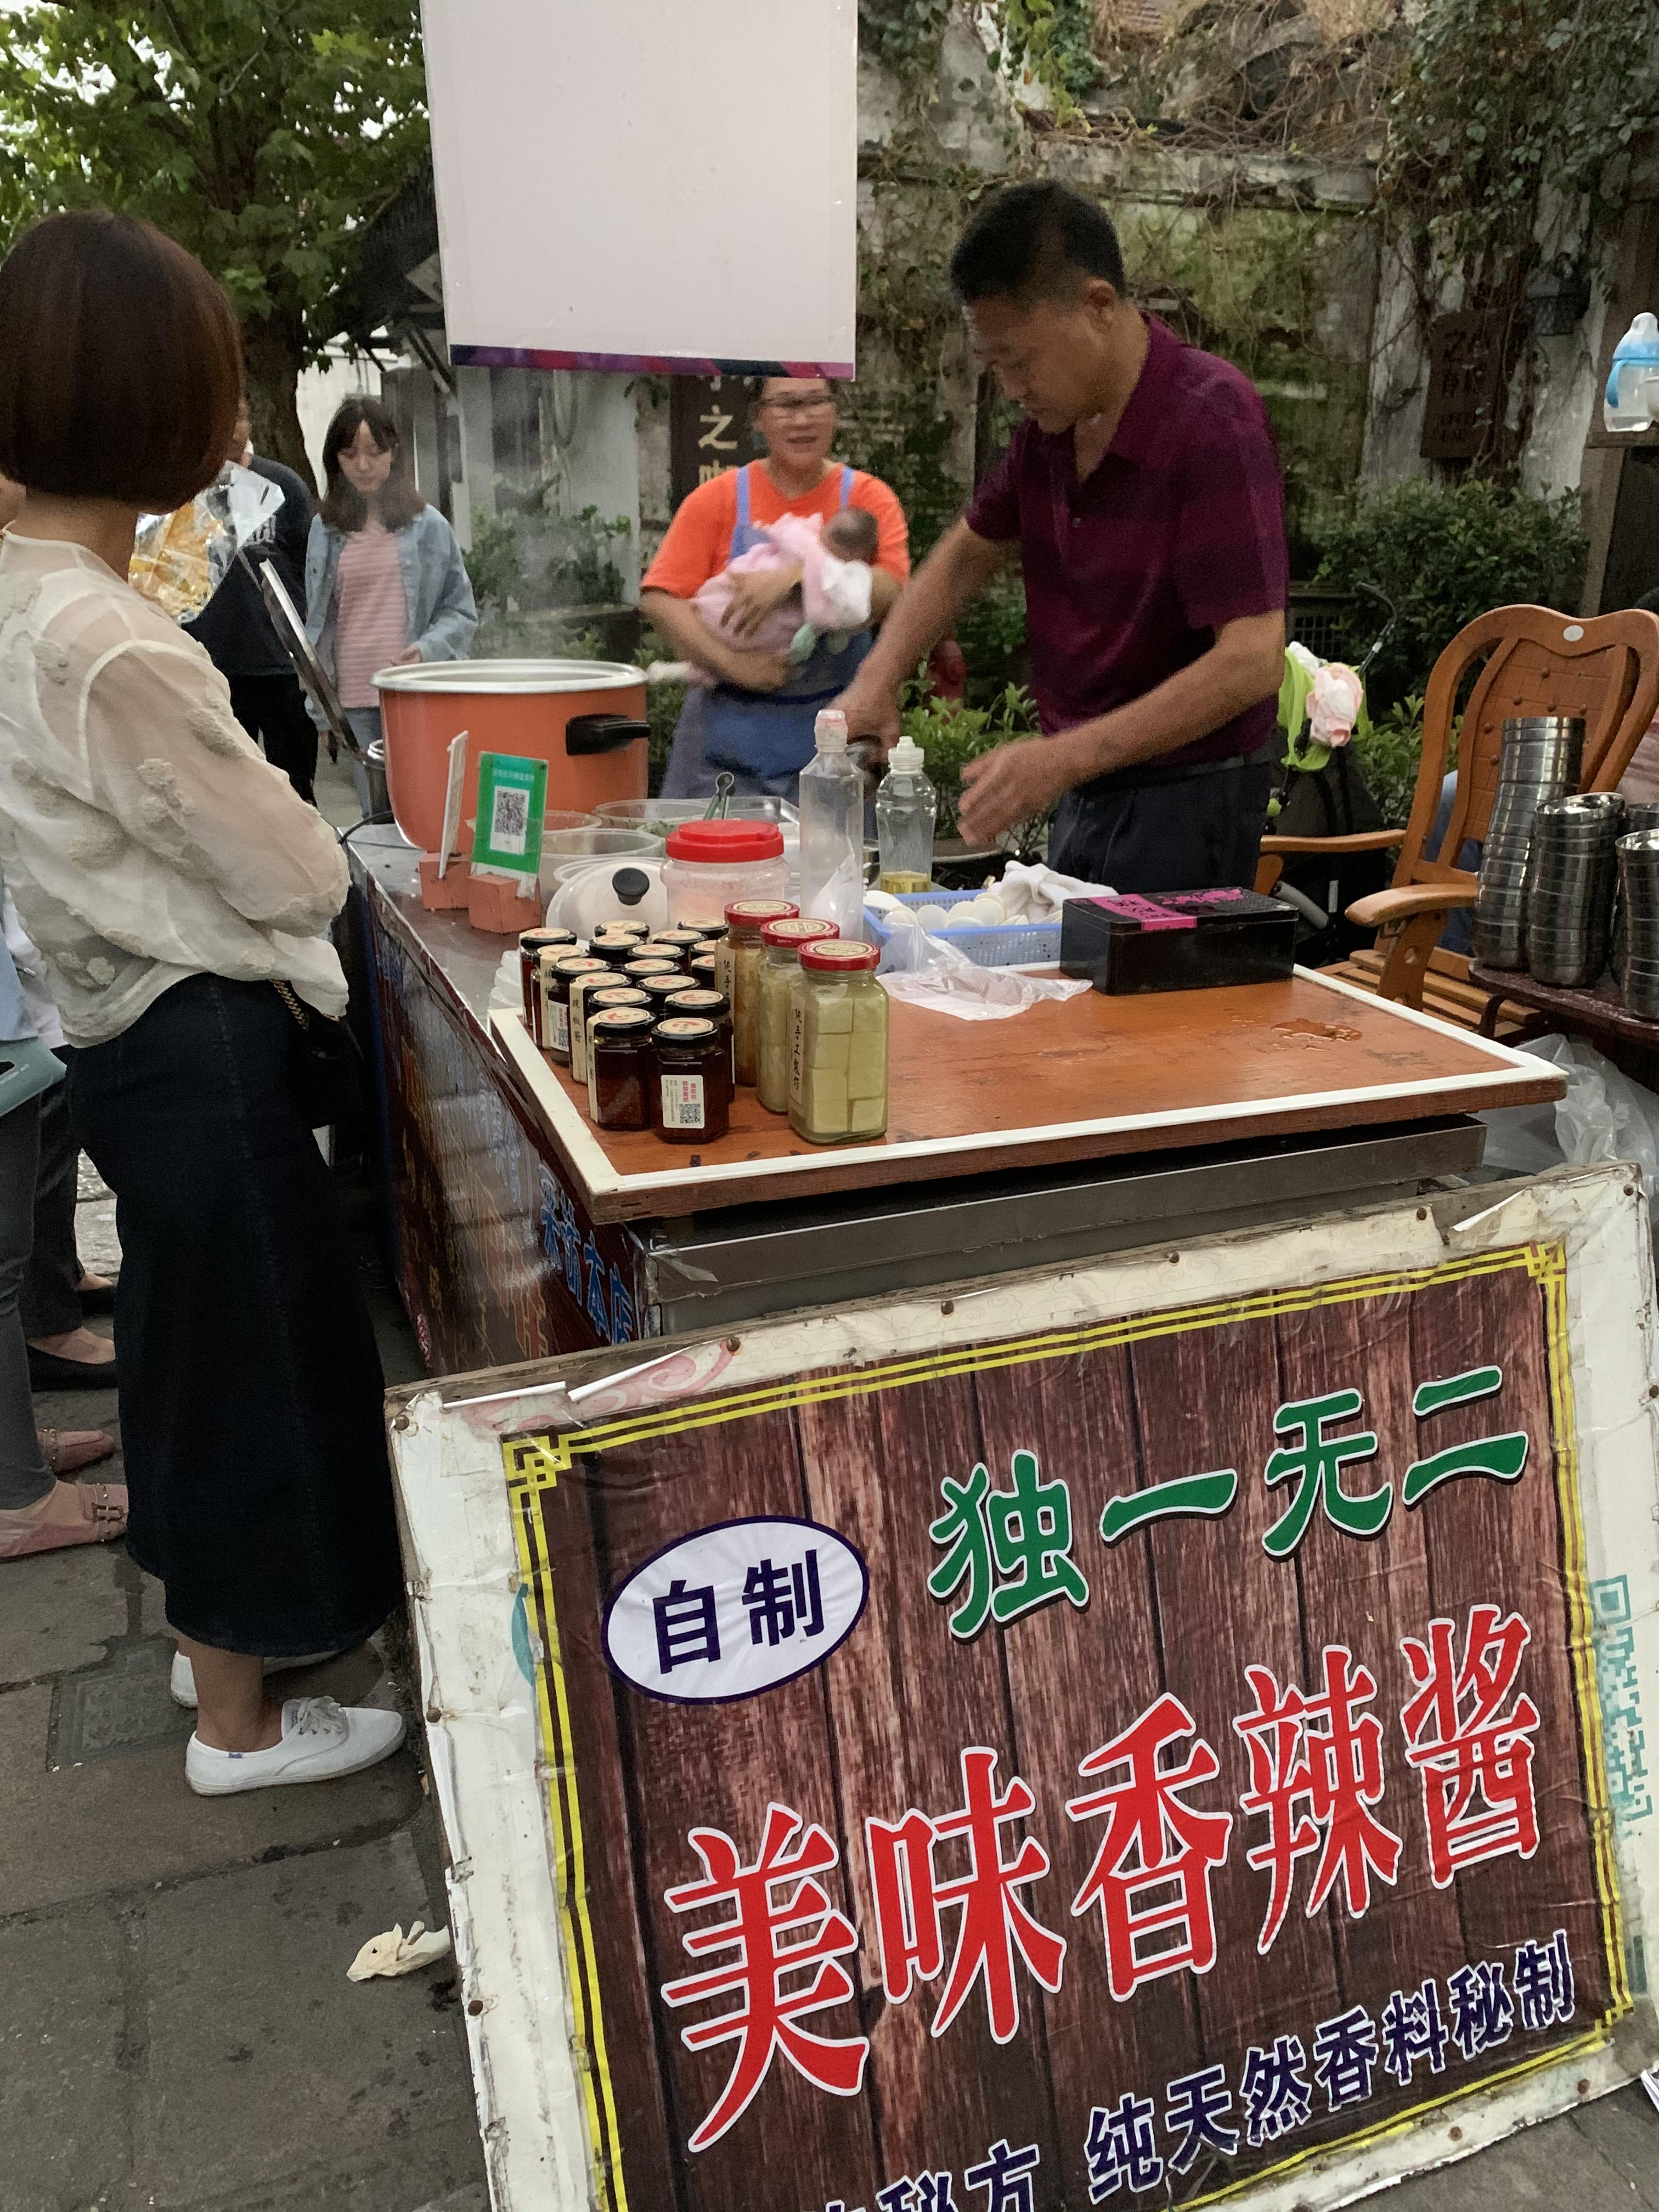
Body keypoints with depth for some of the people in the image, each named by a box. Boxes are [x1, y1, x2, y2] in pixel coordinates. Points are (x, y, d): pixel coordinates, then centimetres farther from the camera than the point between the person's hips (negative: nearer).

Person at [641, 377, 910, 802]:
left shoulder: (868, 497, 5)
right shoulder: (718, 498, 4)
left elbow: (890, 593, -11)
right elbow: (659, 598, -5)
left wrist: (796, 578, -24)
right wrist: (732, 664, -18)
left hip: (829, 735, 0)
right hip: (727, 733, 0)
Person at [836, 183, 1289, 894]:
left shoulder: (1213, 423, -20)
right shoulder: (1052, 419, 3)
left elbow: (1251, 661, -25)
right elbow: (972, 547, 18)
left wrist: (1065, 756, -31)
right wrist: (878, 679, 2)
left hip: (1185, 801, -7)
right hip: (1083, 790, 7)